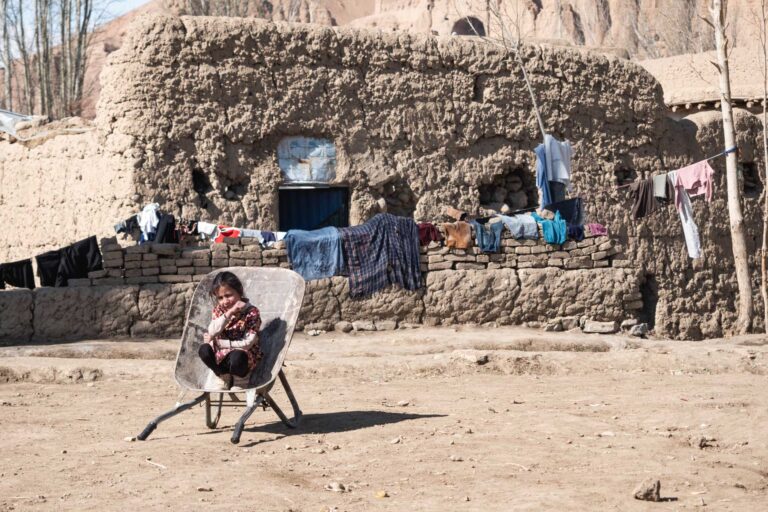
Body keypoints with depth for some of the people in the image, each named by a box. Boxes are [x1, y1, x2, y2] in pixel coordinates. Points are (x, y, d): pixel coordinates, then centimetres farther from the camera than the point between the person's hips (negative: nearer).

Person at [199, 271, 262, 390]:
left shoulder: (252, 312, -15)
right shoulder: (218, 310, -2)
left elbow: (248, 343, -20)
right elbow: (212, 332, -20)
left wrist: (219, 342, -19)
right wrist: (229, 313, -31)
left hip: (245, 354, -4)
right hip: (221, 354, 4)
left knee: (236, 357, -38)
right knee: (204, 350, -25)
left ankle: (239, 377, -4)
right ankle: (222, 375, -1)